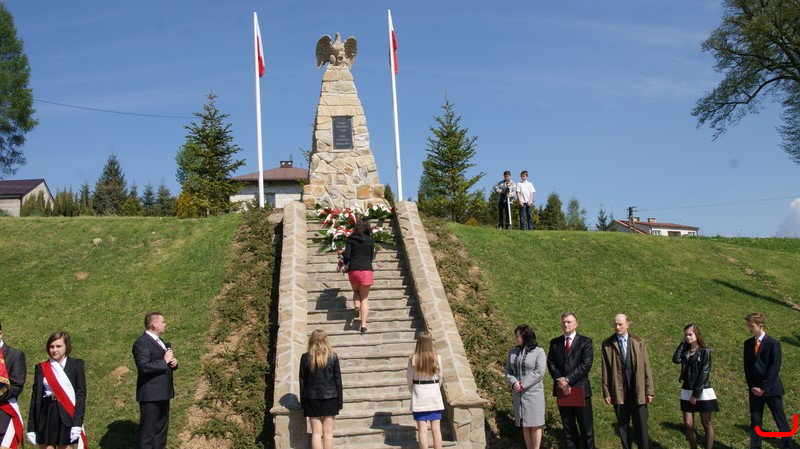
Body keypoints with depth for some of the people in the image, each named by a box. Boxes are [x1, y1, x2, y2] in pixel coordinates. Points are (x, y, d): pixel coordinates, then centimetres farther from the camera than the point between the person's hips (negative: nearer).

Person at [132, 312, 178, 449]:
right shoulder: (141, 343, -14)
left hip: (163, 392, 9)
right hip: (150, 394, -9)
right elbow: (144, 367, -26)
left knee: (162, 427, 16)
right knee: (148, 429, -3)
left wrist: (173, 362, 1)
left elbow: (166, 364, 24)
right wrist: (164, 361, -21)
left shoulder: (159, 341, 16)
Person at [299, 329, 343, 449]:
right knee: (328, 432, 5)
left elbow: (302, 380, 0)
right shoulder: (333, 357, -2)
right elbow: (338, 379, 0)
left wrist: (302, 400, 7)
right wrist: (340, 399, 7)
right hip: (330, 398, 0)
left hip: (312, 399, 0)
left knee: (316, 433, 2)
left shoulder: (305, 357, -3)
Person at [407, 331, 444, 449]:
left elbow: (409, 378, -2)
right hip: (434, 393, 1)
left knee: (422, 429, 2)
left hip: (419, 395, -1)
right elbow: (440, 377, 3)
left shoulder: (413, 359, -11)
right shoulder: (437, 358, -8)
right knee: (436, 428, 7)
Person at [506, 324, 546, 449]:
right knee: (524, 425, 7)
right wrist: (514, 383, -10)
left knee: (535, 424, -2)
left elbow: (539, 372, -12)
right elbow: (508, 370, 10)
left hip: (533, 393, -5)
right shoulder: (513, 352, 12)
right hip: (518, 394, 5)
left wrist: (523, 385, -15)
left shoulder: (539, 351, -4)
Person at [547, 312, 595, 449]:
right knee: (568, 427, 8)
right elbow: (551, 363, 4)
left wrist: (567, 379, -16)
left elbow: (586, 364, -10)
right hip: (562, 390, 3)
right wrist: (560, 381, -12)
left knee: (586, 427, 0)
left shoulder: (585, 342, 1)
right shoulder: (555, 343, 12)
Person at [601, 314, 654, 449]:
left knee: (641, 426, 2)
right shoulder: (607, 344, 1)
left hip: (638, 391, 0)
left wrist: (649, 391, -1)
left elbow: (646, 368, 3)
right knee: (622, 425, 7)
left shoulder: (639, 342, 4)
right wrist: (606, 392, -2)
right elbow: (605, 370, 2)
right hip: (619, 391, 0)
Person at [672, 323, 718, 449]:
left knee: (707, 424, 2)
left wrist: (696, 394, -15)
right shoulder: (685, 351, 9)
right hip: (687, 391, 4)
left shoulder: (705, 352, -6)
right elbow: (675, 359, -12)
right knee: (688, 424, 1)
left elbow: (704, 374, -12)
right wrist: (682, 343, -4)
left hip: (703, 392, -4)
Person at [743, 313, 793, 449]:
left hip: (771, 389, -4)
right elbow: (747, 367, 9)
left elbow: (774, 368, -11)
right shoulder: (748, 344, 7)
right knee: (755, 420, 4)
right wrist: (752, 387, -2)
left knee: (781, 420, 1)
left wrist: (763, 388, -14)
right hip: (755, 390, 5)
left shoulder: (773, 343, -8)